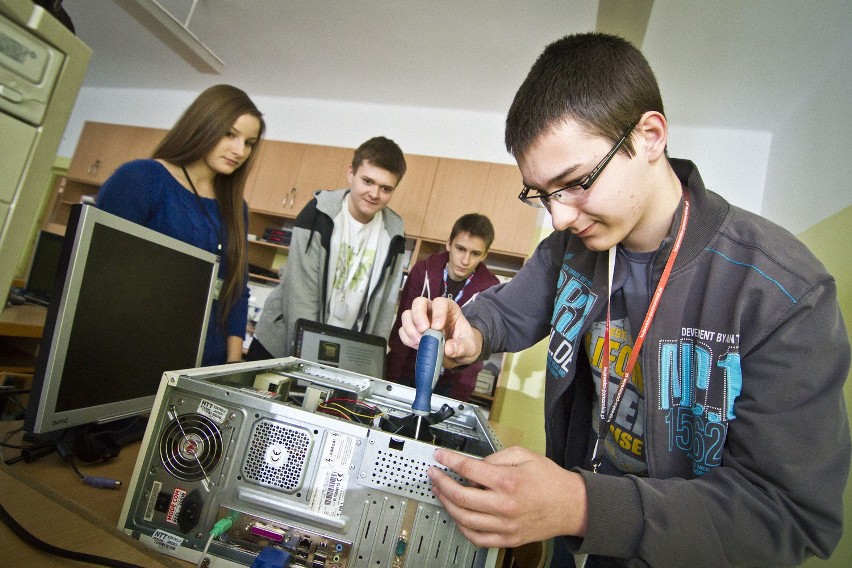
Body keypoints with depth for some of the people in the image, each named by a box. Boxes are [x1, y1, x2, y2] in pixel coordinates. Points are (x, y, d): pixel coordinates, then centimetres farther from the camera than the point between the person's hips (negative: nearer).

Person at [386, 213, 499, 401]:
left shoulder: (489, 290, -14)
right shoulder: (423, 271, -12)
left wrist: (459, 397, -17)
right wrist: (390, 378, -12)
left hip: (448, 383, -1)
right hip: (408, 373, 1)